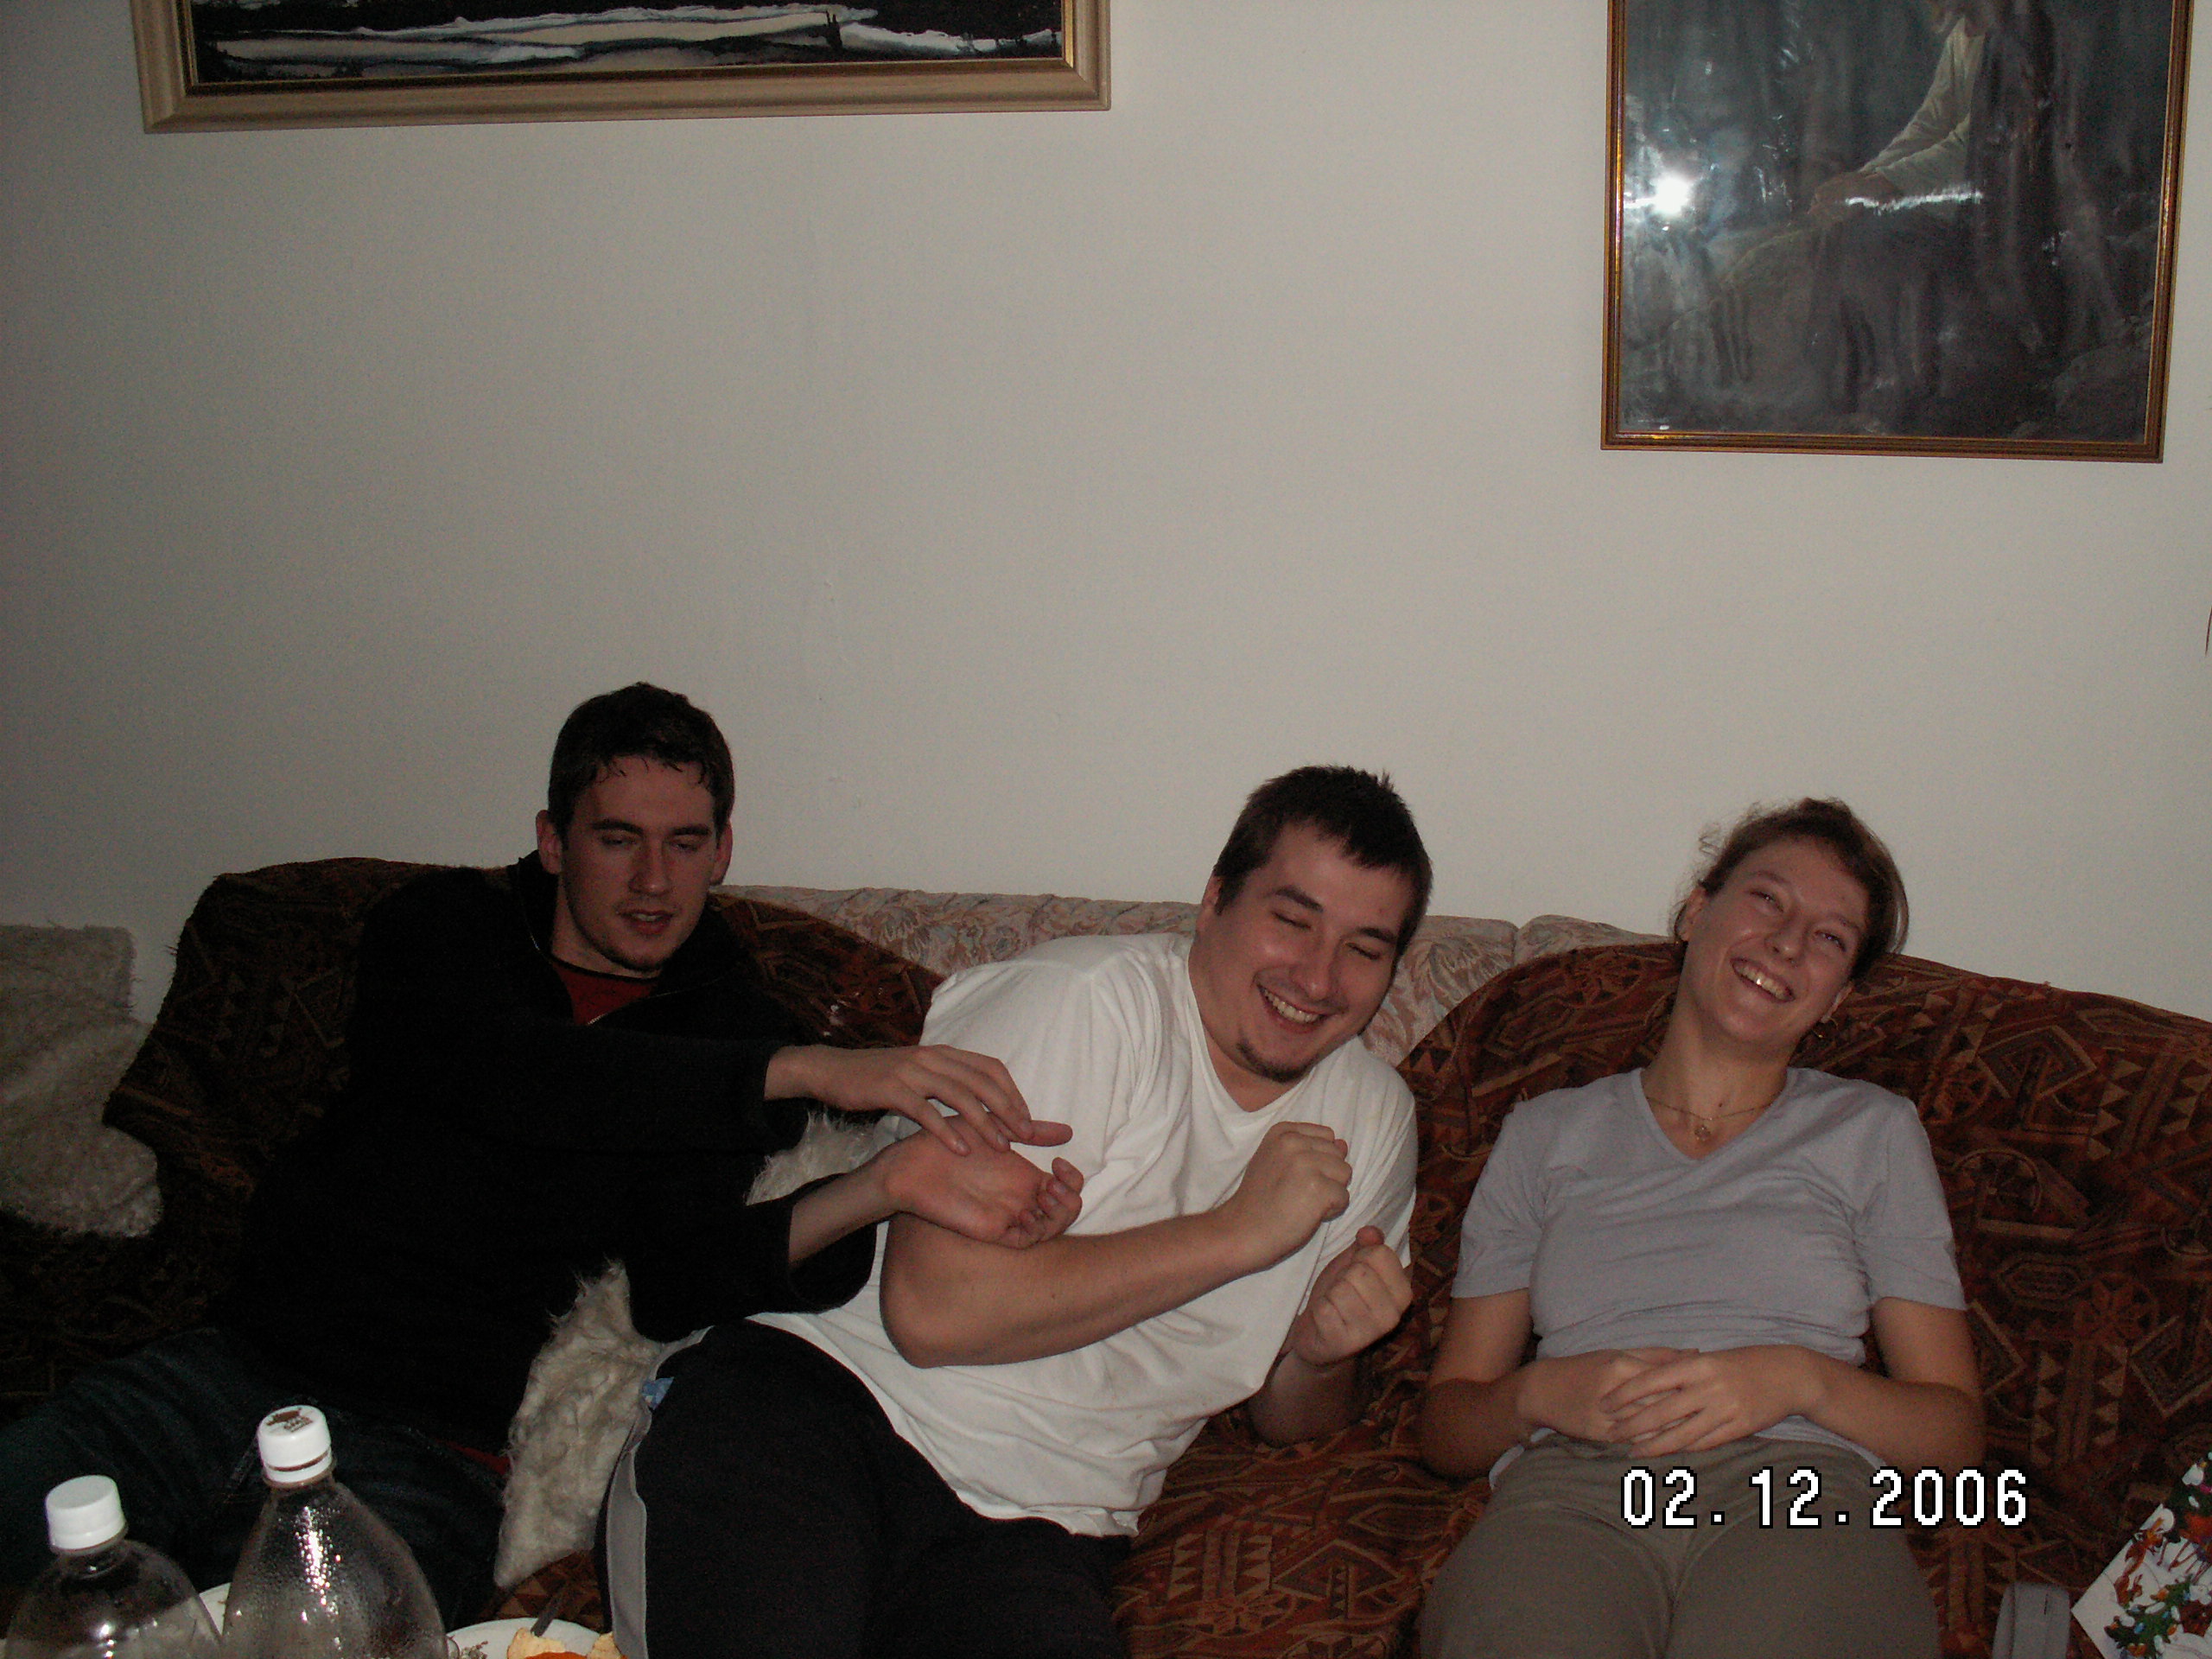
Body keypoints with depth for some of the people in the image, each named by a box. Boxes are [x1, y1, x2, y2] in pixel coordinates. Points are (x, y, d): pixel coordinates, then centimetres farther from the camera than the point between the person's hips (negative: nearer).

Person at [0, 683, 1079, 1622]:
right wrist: (809, 1072, -30)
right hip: (230, 1369, 2)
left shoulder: (734, 1031, 4)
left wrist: (882, 1188, -30)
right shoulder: (443, 926, 4)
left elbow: (677, 1287, -10)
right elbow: (510, 1079, -20)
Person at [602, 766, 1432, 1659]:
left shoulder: (1374, 1118, 12)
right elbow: (932, 1305, -20)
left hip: (1031, 1531, 5)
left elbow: (1286, 1416, 23)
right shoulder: (1085, 999, -9)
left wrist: (1322, 1351, -2)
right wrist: (1239, 1231, -15)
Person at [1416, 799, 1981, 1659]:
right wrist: (1540, 1392, -5)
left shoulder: (1874, 1131, 21)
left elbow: (1954, 1433, 14)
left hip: (1802, 1493, 0)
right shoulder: (1548, 1132, 21)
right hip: (1568, 1494, 1)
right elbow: (1445, 1425, 18)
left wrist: (1801, 1379, -6)